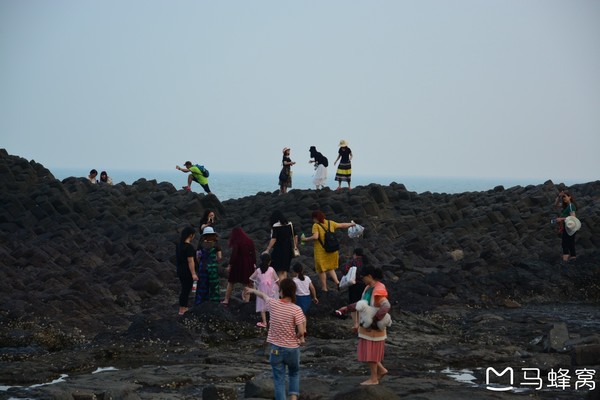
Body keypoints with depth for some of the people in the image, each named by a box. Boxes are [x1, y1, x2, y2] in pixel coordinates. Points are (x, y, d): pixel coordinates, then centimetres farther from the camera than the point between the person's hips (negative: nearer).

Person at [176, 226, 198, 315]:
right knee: (186, 290, -1)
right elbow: (190, 261, -22)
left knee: (185, 289, 19)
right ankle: (182, 311, 3)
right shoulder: (189, 247, -20)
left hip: (180, 270, 9)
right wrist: (193, 274, -20)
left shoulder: (178, 245, 7)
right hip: (187, 272, -9)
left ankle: (184, 308, 28)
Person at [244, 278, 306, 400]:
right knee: (294, 373, 24)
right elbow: (301, 332, -19)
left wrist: (253, 290, 35)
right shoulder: (296, 309, -15)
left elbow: (263, 295, 16)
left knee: (279, 379, 6)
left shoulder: (273, 304, -7)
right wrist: (300, 338, 4)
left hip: (276, 348, 1)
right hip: (292, 348, -1)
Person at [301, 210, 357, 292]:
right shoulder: (330, 223, 2)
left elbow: (315, 237, -27)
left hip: (321, 251, -6)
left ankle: (324, 288, 15)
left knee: (321, 270, 9)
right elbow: (342, 225, 12)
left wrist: (306, 239, -12)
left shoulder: (316, 225, -15)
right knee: (330, 268, 21)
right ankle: (337, 282, 5)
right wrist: (352, 224, 28)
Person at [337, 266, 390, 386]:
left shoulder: (378, 291, -22)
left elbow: (386, 306, -35)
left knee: (370, 352, 2)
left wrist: (374, 320, -36)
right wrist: (347, 308, 15)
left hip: (374, 327, -9)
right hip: (366, 326, 9)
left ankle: (373, 378, 14)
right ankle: (381, 370, 26)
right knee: (367, 351, 16)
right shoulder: (368, 288, 7)